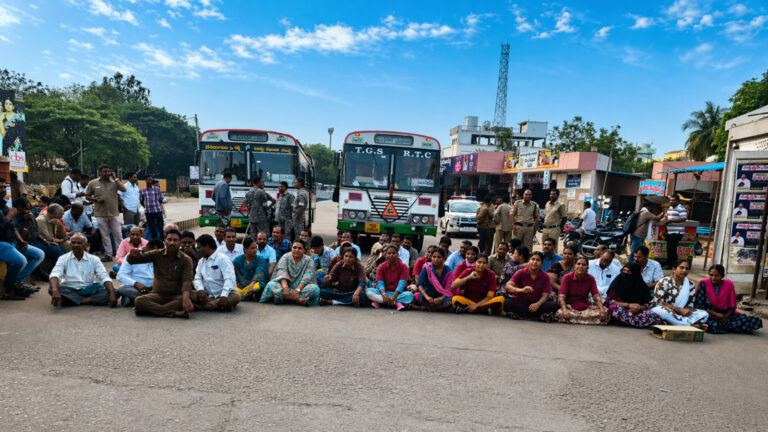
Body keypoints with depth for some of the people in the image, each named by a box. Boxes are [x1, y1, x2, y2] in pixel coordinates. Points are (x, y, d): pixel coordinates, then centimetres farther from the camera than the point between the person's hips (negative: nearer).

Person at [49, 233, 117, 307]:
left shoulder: (94, 259, 3)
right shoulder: (63, 258, 1)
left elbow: (105, 277, -8)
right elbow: (55, 274, -17)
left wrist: (112, 294, -26)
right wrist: (55, 290, -39)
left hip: (89, 290, 0)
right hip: (69, 290, 0)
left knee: (114, 292, -24)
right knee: (52, 289, -31)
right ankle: (89, 300, -28)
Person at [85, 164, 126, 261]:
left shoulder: (114, 182, 1)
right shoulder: (93, 183, 2)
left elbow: (124, 189, -14)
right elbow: (87, 196, 8)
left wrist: (115, 178, -11)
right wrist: (96, 199, -11)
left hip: (114, 213, 0)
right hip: (101, 214, 0)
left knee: (118, 235, 3)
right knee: (105, 236, 8)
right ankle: (108, 255, 16)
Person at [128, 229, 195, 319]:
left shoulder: (186, 260, -5)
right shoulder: (156, 255, 3)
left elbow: (187, 280, -18)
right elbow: (130, 261, 3)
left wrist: (186, 297, -38)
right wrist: (133, 255, -23)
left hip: (176, 296, -2)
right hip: (158, 294, 2)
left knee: (190, 298, -33)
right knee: (139, 301, -28)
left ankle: (154, 309, -24)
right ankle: (174, 313, -31)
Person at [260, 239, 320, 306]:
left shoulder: (309, 261, 0)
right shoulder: (285, 257, 3)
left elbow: (307, 277, -15)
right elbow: (282, 273, -14)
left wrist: (297, 290, -32)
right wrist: (285, 287, -33)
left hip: (302, 287, -1)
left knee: (314, 288, -31)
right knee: (271, 285, -27)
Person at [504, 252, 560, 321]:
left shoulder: (545, 276, -2)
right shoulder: (521, 272, -6)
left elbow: (545, 295, -5)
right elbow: (508, 286, -18)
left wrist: (538, 304, -26)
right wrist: (521, 290, -37)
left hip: (536, 304, 2)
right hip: (520, 302, -1)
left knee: (555, 305, -23)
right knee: (507, 302, -32)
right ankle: (540, 316, -24)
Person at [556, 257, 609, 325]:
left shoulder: (590, 279, 1)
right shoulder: (567, 277, -8)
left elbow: (596, 296, -5)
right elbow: (561, 296, -16)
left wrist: (602, 310, -24)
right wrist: (564, 310, -34)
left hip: (585, 307, 4)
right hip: (570, 306, -4)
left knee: (605, 312, -20)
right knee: (560, 313, -36)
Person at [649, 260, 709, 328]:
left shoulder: (690, 285, 7)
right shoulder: (665, 282, -10)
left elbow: (690, 304, 7)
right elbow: (659, 302, -18)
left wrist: (688, 310, -18)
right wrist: (679, 310, -23)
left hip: (680, 313, 6)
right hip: (661, 309, -5)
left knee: (704, 314, -8)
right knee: (662, 312, -40)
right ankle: (692, 325, -27)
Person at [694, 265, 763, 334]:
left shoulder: (729, 284, -1)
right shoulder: (704, 283, -9)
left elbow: (732, 306, 2)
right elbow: (698, 304, -10)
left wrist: (725, 317, -15)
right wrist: (715, 314, -18)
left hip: (726, 314, 3)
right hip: (709, 315, -3)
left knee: (757, 322, -14)